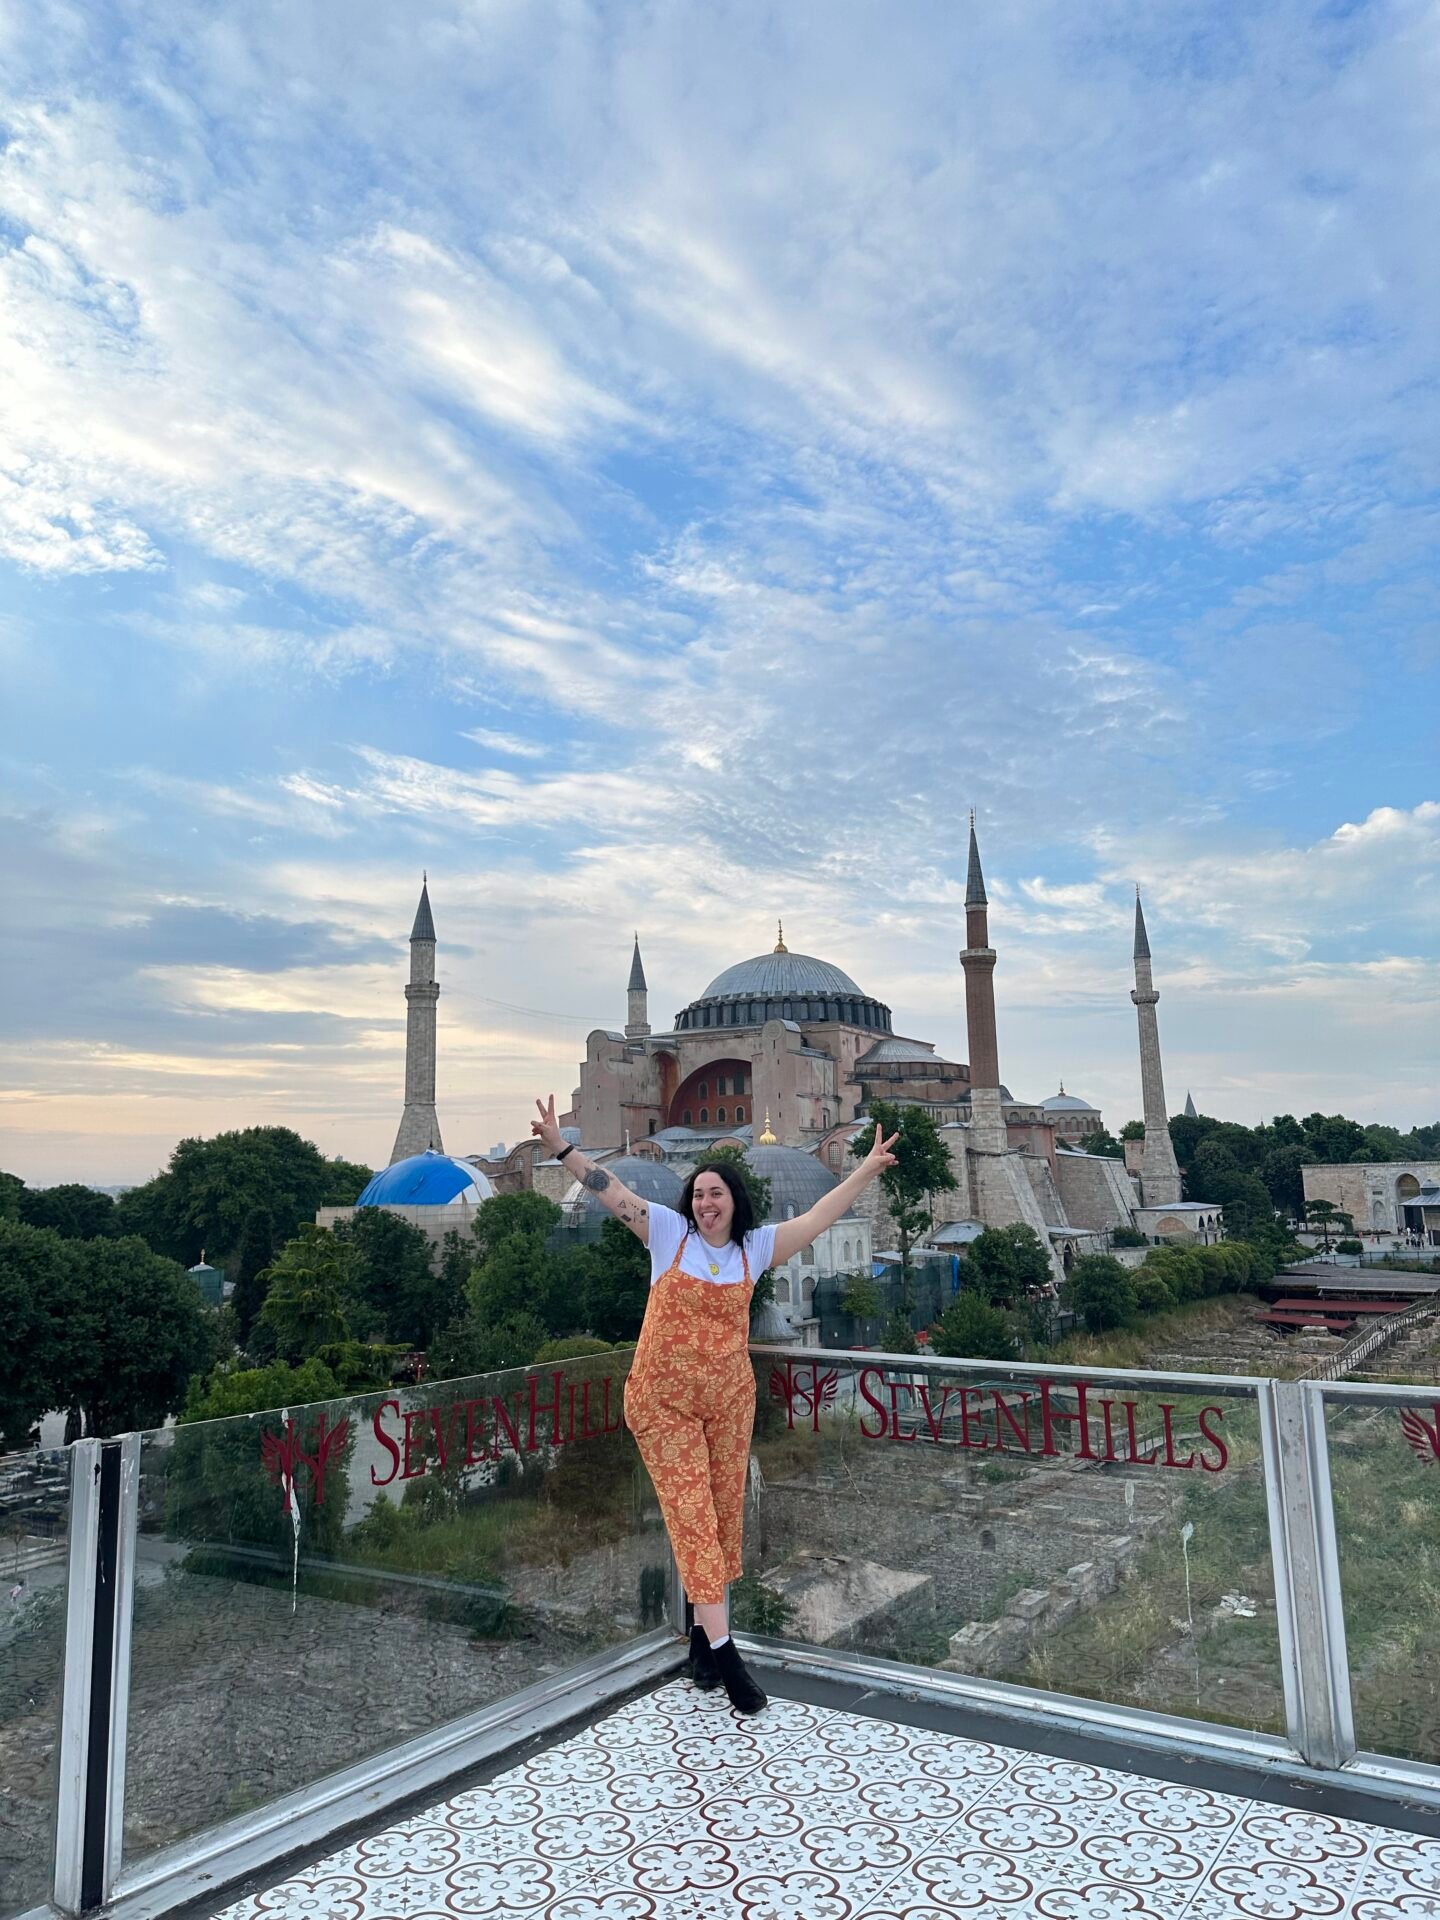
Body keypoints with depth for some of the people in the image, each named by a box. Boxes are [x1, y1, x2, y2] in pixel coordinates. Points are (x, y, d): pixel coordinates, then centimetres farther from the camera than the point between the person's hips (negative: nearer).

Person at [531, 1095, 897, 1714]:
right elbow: (612, 1192, -9)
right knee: (690, 1513, -4)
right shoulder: (669, 1232, -3)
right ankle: (723, 1649, 1)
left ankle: (702, 1635, 25)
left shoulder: (757, 1245, 3)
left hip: (729, 1399, 3)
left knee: (722, 1514, 9)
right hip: (662, 1400, -3)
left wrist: (868, 1170, -2)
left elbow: (820, 1216, 2)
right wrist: (561, 1147, -18)